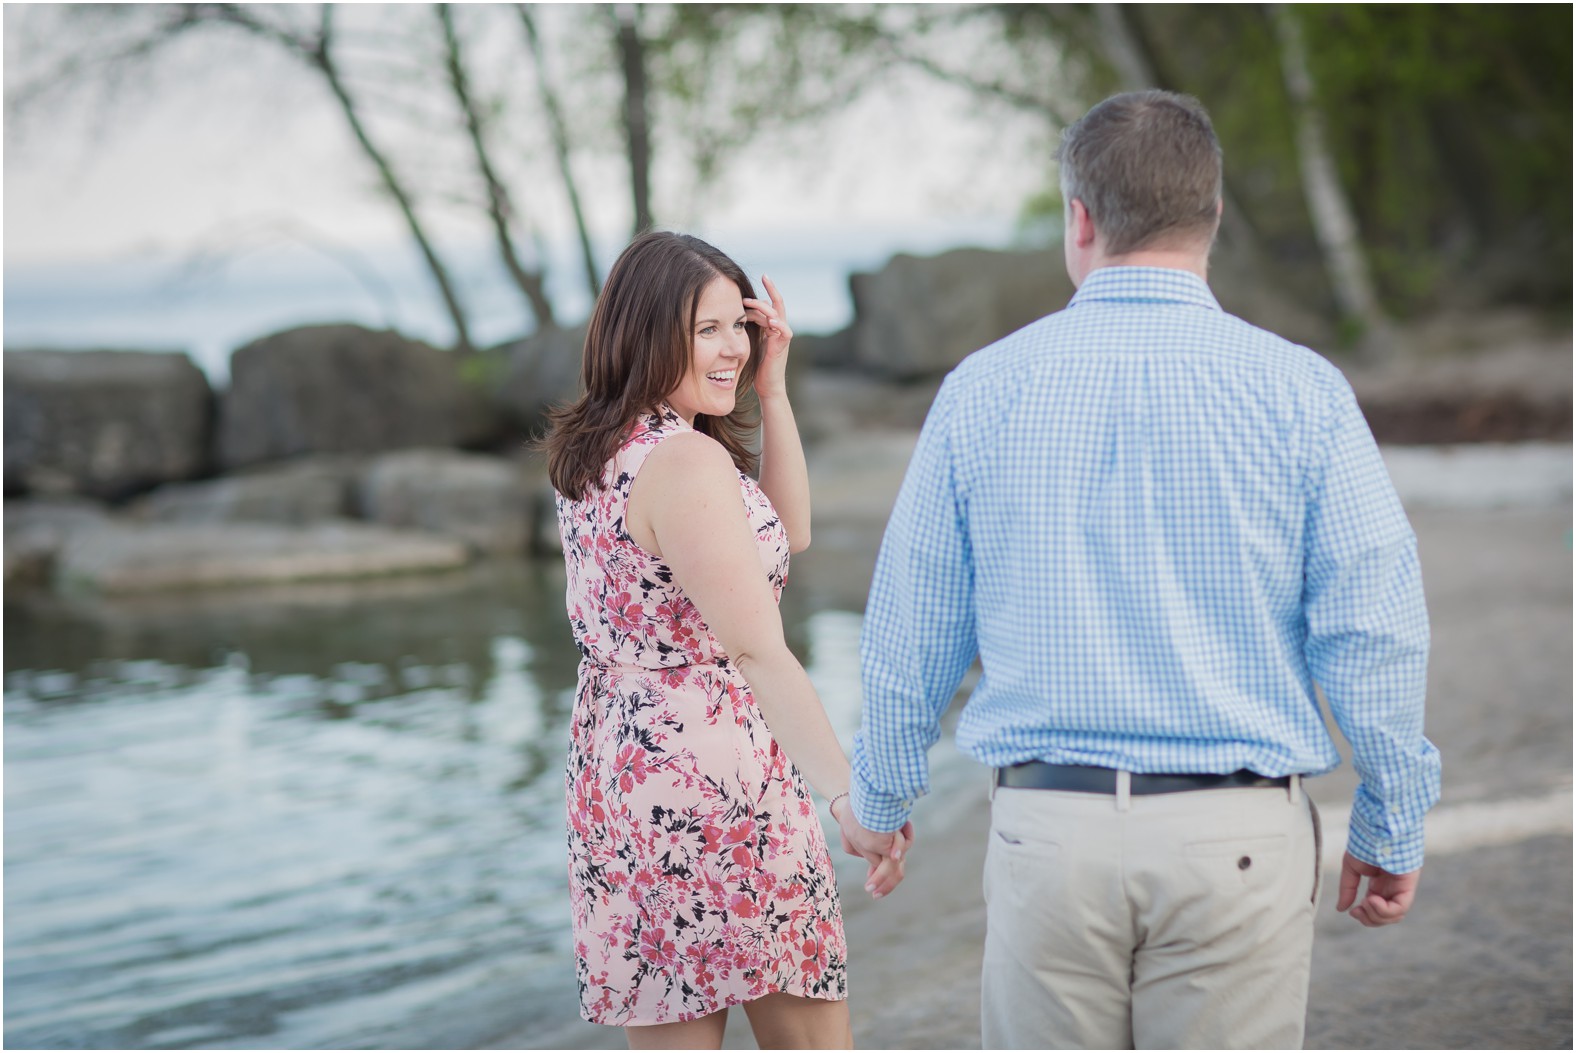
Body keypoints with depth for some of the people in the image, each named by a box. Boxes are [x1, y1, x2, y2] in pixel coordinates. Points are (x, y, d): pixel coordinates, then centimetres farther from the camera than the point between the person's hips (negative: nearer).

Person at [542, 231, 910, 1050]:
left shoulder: (594, 455, 11)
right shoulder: (686, 461, -18)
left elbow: (788, 533, 17)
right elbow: (756, 649, -26)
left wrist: (771, 389, 9)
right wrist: (851, 792, -30)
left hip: (616, 768, 9)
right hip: (717, 774, -9)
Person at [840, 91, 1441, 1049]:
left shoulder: (985, 391, 1)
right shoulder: (1298, 391, -4)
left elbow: (913, 632, 7)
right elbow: (1375, 628, -6)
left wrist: (881, 792, 23)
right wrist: (1393, 828, 6)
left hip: (1047, 826, 1)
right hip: (1236, 832, -1)